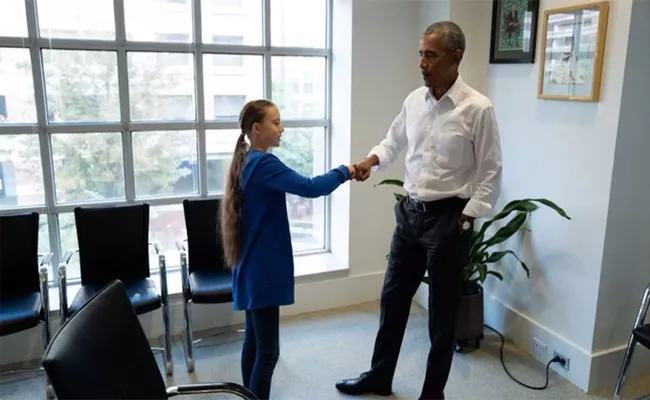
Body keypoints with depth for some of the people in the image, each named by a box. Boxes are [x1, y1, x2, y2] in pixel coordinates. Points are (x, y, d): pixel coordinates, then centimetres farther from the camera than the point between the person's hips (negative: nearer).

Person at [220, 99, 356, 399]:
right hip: (263, 270, -10)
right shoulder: (264, 164, -18)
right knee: (267, 350, -3)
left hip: (252, 268, 10)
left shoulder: (248, 162, 13)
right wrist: (344, 172, -11)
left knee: (254, 340, 18)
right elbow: (309, 188, -25)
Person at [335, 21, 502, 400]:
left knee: (442, 311, 8)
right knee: (393, 298, 16)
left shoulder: (478, 109, -13)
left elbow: (491, 172, -10)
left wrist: (465, 220, -13)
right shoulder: (414, 100, 4)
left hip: (448, 218, -6)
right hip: (409, 212, 6)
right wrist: (372, 160, -1)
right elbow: (393, 141, 18)